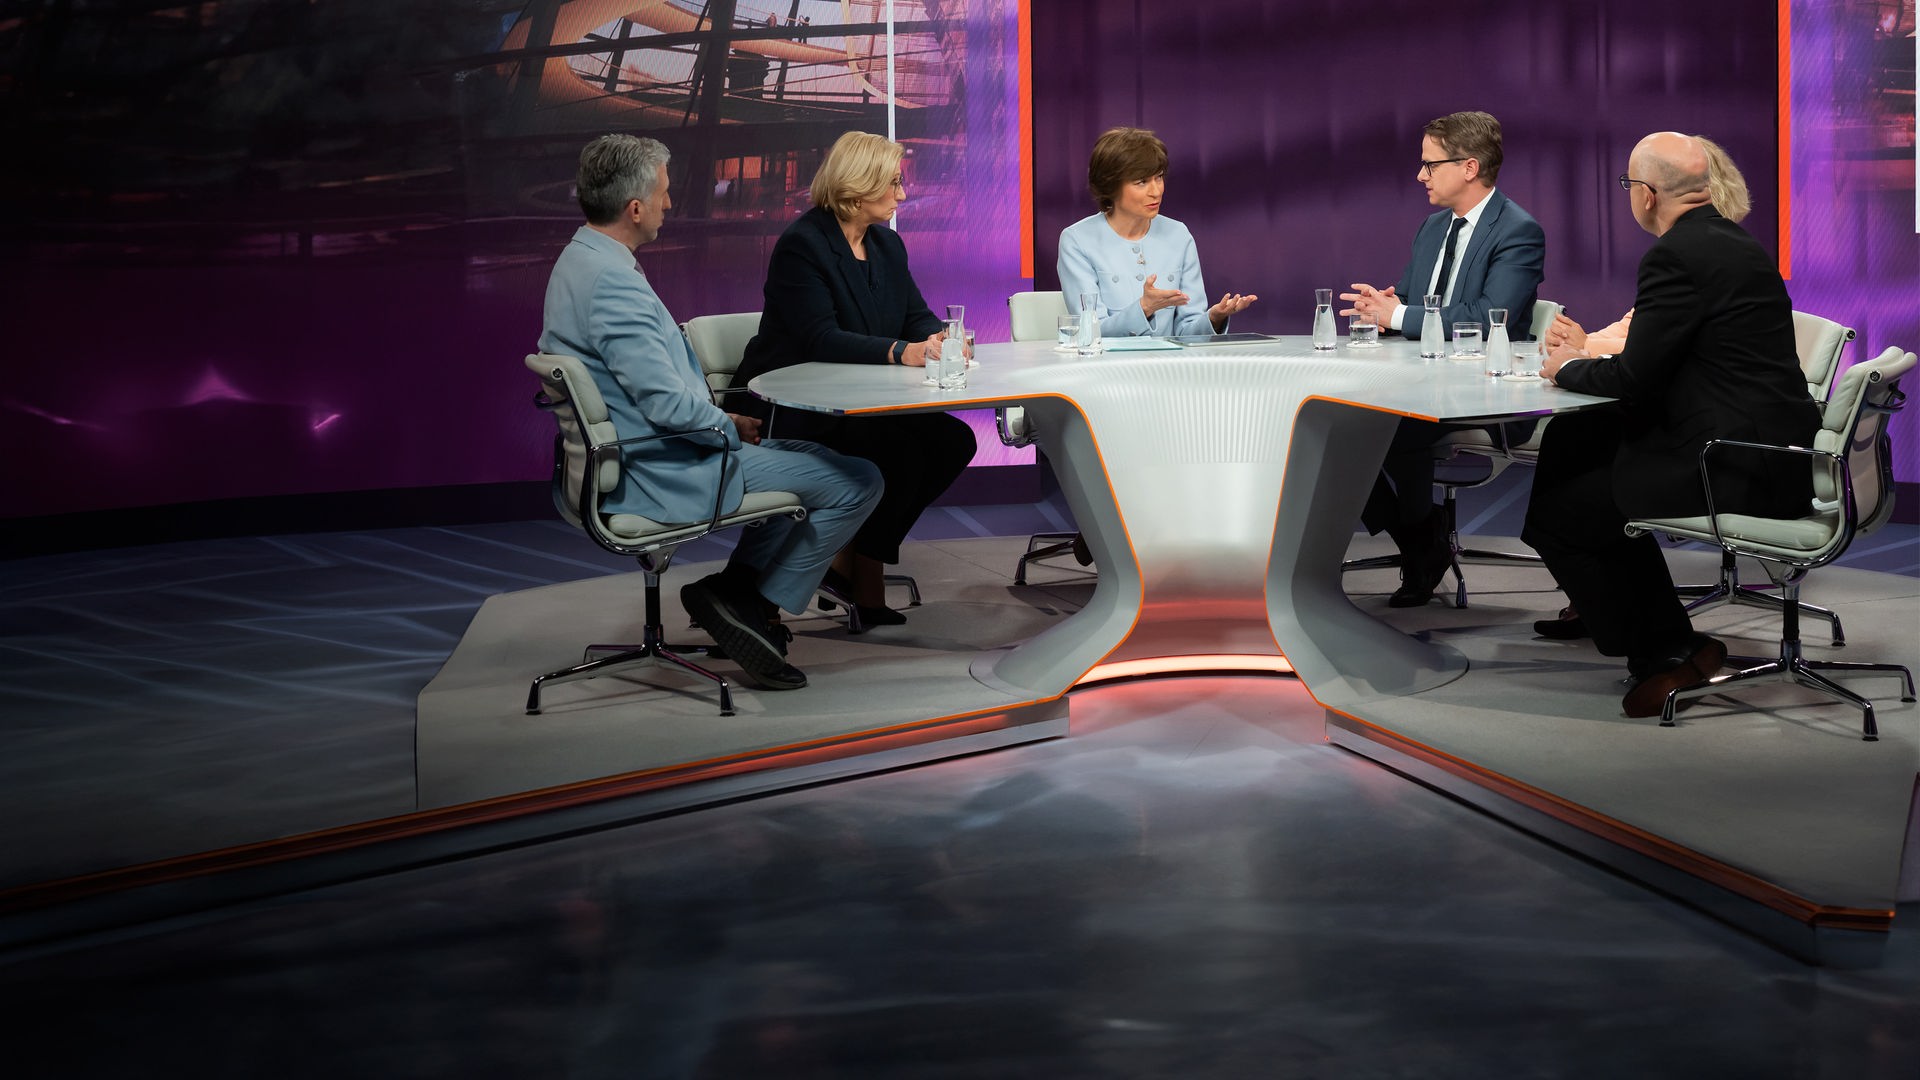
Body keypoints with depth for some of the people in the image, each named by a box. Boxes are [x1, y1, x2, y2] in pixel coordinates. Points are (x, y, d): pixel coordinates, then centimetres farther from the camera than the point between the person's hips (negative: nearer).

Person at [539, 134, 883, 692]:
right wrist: (731, 427, -9)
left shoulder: (580, 261, 9)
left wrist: (723, 421, 11)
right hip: (665, 477, -11)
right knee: (856, 481, -7)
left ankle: (738, 584, 20)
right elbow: (669, 404, -28)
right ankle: (755, 603, 4)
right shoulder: (612, 282, -25)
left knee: (802, 451, 28)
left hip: (628, 458, 11)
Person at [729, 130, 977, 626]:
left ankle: (847, 559, -4)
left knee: (954, 441, -12)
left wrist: (939, 337, -17)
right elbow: (820, 339, -26)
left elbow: (917, 317, 9)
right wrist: (901, 351, -37)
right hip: (792, 413, -9)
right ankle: (866, 586, -11)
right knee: (898, 451, -30)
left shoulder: (887, 245, 13)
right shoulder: (801, 245, -14)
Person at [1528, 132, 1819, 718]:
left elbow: (1634, 379, -15)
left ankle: (1667, 652, 8)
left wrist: (1570, 369, 4)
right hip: (1774, 450, 10)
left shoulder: (1676, 256, -16)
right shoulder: (1738, 242, 14)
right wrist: (1588, 355, 18)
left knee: (1554, 515, -2)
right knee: (1573, 438, 22)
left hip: (1739, 471, -10)